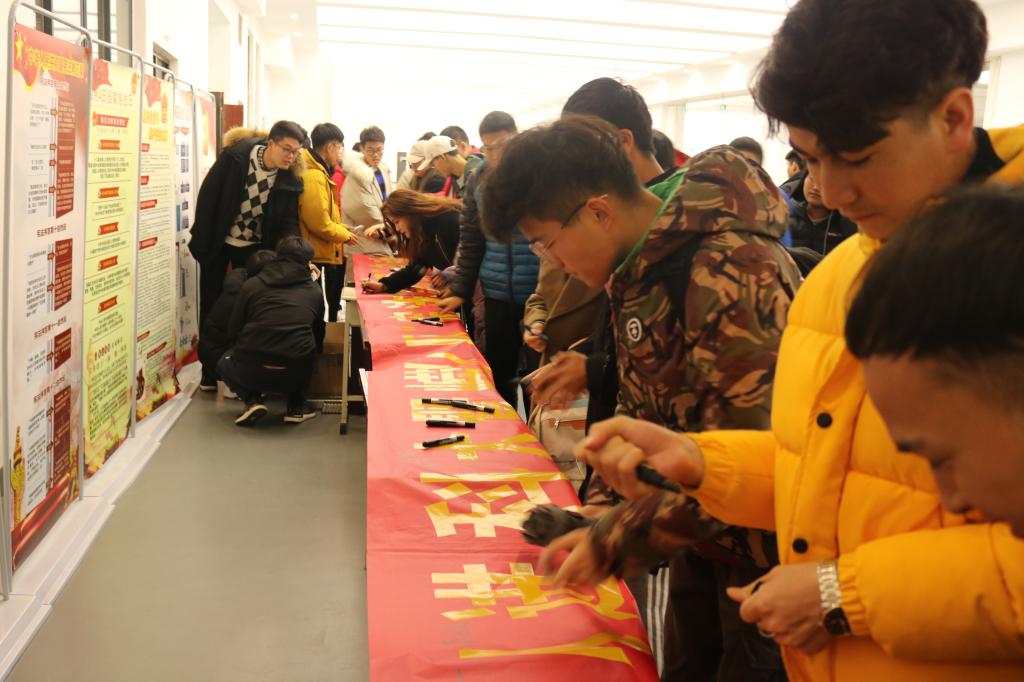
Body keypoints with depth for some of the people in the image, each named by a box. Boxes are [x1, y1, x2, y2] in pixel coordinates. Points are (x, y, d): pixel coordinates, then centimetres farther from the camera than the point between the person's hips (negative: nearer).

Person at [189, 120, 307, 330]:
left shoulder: (290, 179, -11)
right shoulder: (235, 157, -18)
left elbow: (288, 223, -11)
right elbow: (208, 196, -13)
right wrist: (202, 241, -13)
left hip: (253, 248, 2)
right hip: (218, 242, -2)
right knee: (211, 302, 9)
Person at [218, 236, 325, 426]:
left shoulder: (252, 285, 7)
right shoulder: (315, 292, 9)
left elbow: (233, 331, 12)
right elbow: (318, 337, 19)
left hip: (251, 372, -1)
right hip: (296, 375, 1)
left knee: (225, 361, 32)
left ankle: (252, 399, 7)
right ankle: (296, 406, 20)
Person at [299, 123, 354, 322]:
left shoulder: (316, 171, 13)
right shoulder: (314, 176, -20)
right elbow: (320, 224, -23)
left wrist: (340, 228, 11)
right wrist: (344, 234, -8)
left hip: (321, 254, 10)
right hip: (315, 256, -10)